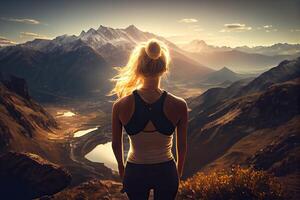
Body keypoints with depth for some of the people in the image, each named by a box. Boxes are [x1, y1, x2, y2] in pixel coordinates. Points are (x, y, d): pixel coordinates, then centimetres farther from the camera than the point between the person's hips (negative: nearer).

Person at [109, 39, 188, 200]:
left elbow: (116, 145, -5)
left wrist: (122, 169, 16)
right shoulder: (179, 105, -20)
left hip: (135, 173, 0)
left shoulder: (120, 106, -20)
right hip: (166, 172, 0)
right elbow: (182, 146, -6)